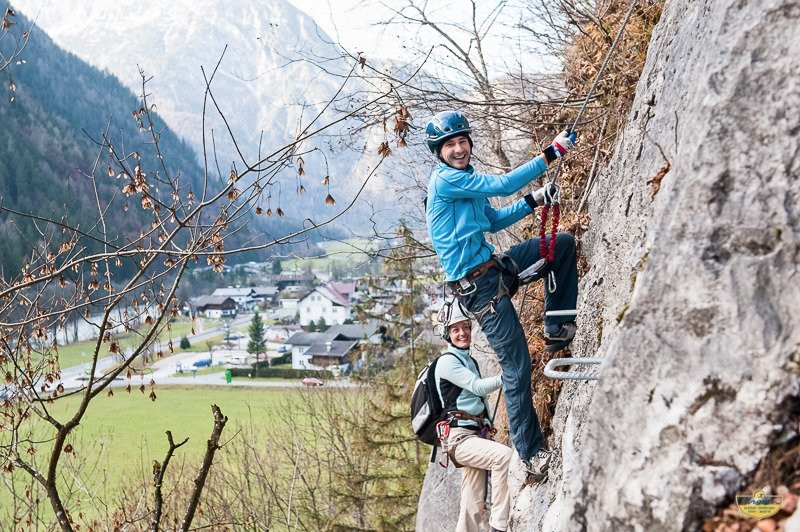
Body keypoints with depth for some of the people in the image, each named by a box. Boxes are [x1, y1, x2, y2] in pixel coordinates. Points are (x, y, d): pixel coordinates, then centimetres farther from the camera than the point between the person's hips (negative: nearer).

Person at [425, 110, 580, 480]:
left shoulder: (466, 179, 15)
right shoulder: (445, 179, -15)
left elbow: (493, 221, 24)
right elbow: (503, 185, -20)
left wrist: (534, 201, 13)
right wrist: (551, 154, -18)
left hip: (494, 266, 9)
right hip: (479, 285, -9)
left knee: (563, 243, 11)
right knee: (517, 369, -8)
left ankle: (557, 329, 13)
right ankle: (531, 454, 2)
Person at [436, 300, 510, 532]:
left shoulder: (470, 361, 23)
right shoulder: (447, 361, -4)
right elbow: (477, 387, -14)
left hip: (475, 436, 9)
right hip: (459, 437, -9)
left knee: (473, 506, 2)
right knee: (504, 455, -31)